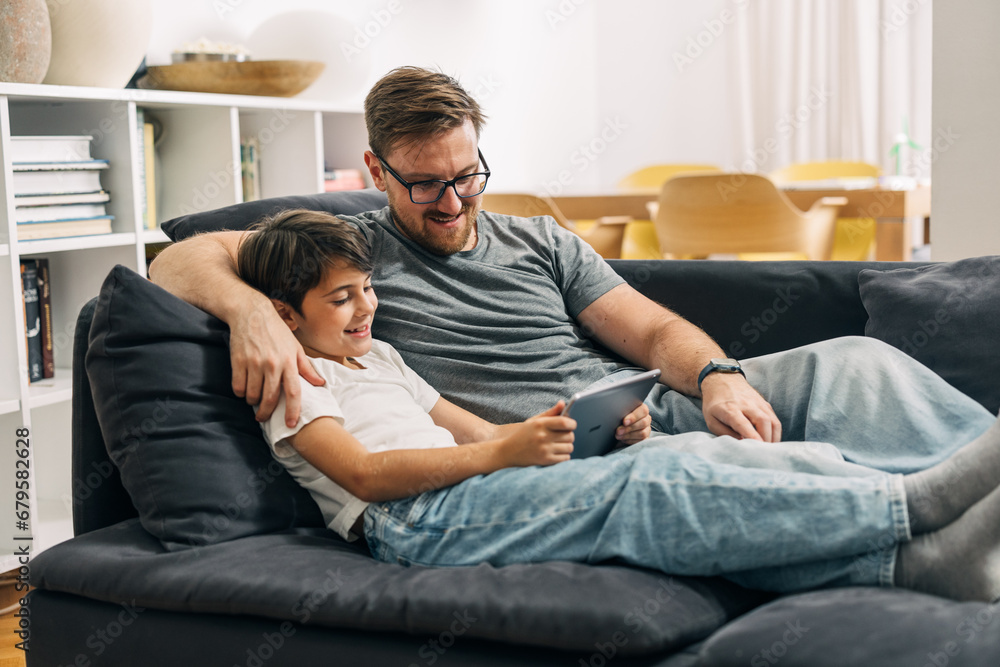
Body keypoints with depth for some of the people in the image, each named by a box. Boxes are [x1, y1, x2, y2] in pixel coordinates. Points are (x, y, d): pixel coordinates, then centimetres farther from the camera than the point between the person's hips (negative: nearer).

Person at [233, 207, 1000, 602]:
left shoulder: (378, 356, 30)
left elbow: (470, 428, 24)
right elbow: (364, 473, -10)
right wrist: (500, 453, -16)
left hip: (460, 493, 8)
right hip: (413, 523, -8)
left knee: (654, 476, -17)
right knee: (649, 486, -26)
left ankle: (921, 557, -29)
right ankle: (911, 504, -32)